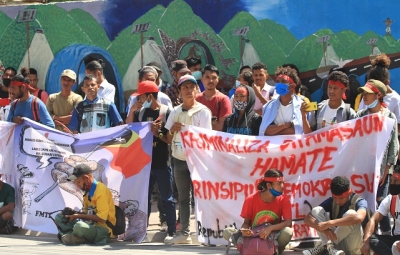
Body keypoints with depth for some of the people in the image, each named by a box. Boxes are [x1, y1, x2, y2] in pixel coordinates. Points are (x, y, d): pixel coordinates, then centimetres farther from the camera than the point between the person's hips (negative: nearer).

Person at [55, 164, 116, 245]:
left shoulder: (101, 190, -15)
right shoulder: (88, 191, 12)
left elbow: (102, 218, -21)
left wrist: (78, 216, -16)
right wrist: (74, 213, -1)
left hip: (103, 229, -10)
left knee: (79, 226, -40)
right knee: (59, 217, 6)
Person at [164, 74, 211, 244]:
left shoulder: (203, 111, -3)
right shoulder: (175, 112, 10)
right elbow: (169, 140, 14)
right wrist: (173, 130, -6)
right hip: (179, 159, 5)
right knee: (183, 197, 7)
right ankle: (184, 233, 11)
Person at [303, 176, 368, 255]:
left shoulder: (359, 202, -12)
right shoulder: (331, 201, 2)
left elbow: (359, 218, -37)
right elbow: (308, 218, -7)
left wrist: (329, 223, -36)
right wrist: (324, 228, -29)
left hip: (353, 249, -4)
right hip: (336, 242, 5)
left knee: (351, 214, -29)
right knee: (316, 210, -9)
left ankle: (324, 246, -20)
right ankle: (330, 247, -29)